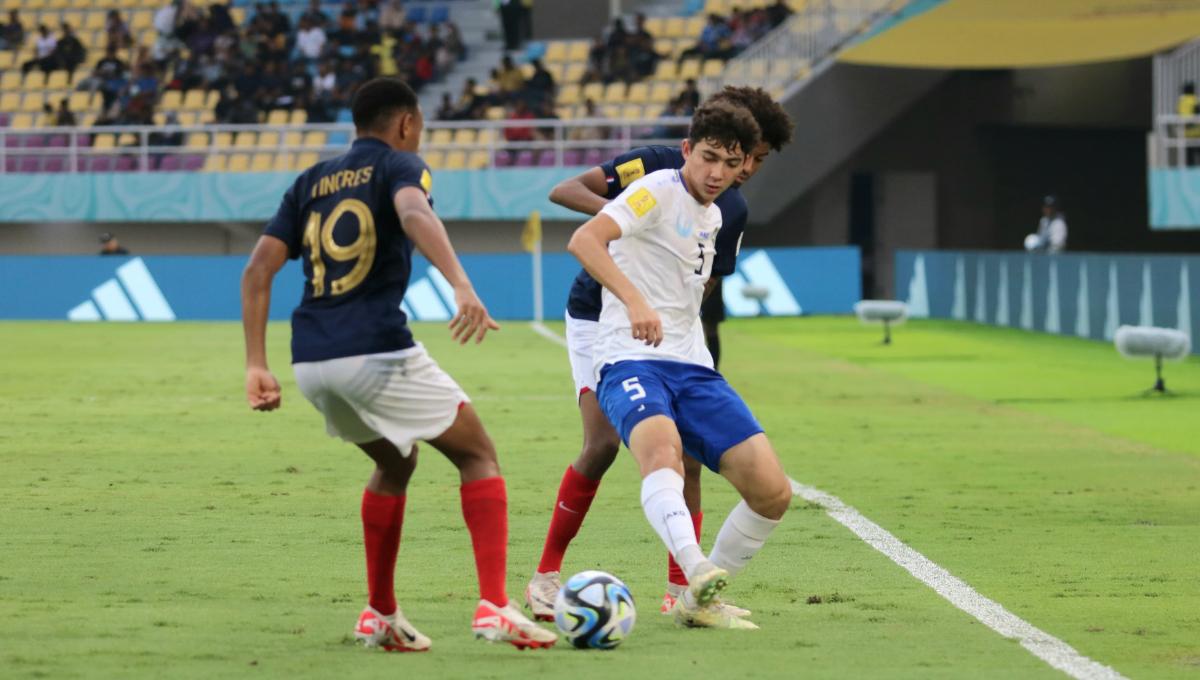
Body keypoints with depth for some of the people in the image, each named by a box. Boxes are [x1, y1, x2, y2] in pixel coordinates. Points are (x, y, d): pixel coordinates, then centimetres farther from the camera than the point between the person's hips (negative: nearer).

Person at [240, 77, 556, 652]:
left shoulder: (310, 183, 21)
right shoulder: (399, 165, 4)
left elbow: (258, 270, 12)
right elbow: (414, 214, -20)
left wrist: (256, 366, 11)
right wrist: (462, 286, -34)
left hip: (310, 362, 6)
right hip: (376, 350, -6)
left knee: (394, 465, 30)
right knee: (479, 456, 7)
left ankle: (379, 616, 25)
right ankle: (493, 607, -9)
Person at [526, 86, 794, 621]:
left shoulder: (733, 211, 2)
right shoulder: (659, 166, -14)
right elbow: (563, 191, -16)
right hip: (598, 317, -6)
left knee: (686, 453, -5)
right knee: (604, 442, -20)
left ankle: (680, 590, 3)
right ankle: (546, 574, -8)